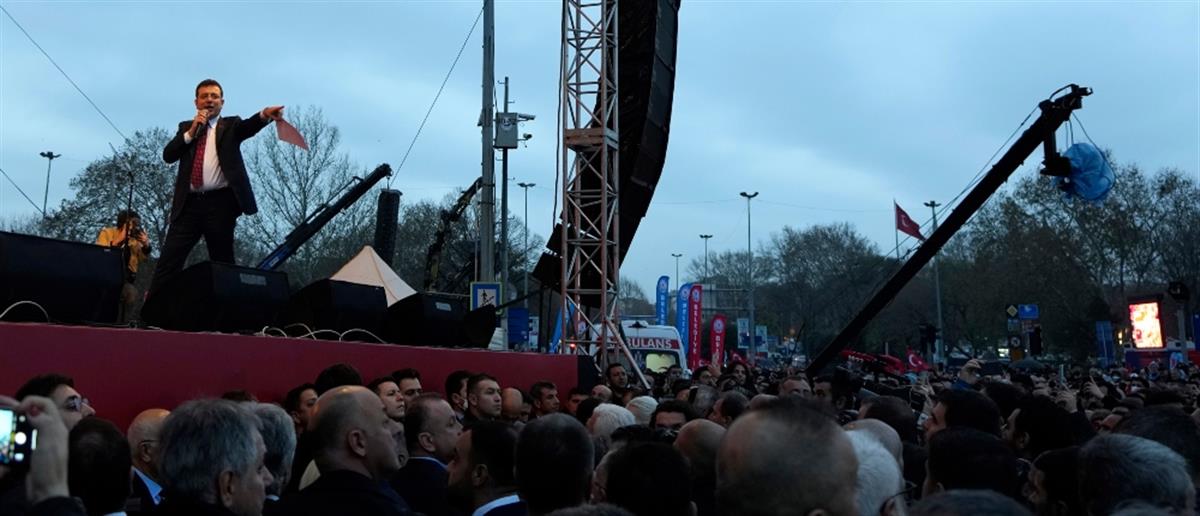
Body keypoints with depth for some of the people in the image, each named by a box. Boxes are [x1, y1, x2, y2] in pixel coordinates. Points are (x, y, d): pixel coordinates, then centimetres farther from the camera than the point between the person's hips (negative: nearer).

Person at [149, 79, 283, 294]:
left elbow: (248, 126, -11)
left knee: (222, 263, 1)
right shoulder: (186, 127, 20)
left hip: (220, 202, -2)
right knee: (168, 260, -4)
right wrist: (191, 132, -3)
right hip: (189, 203, 2)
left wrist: (265, 114, -33)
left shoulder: (230, 125, 12)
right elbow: (168, 155, 7)